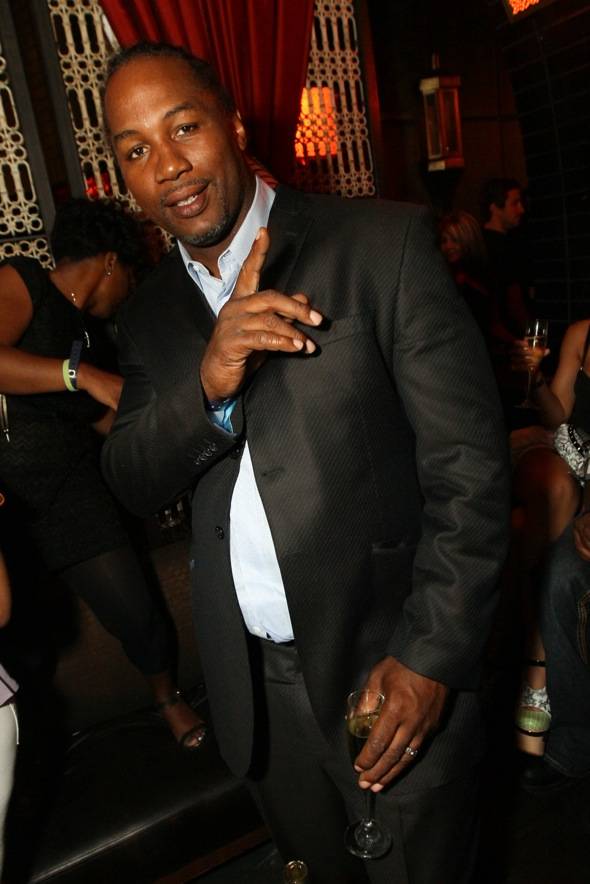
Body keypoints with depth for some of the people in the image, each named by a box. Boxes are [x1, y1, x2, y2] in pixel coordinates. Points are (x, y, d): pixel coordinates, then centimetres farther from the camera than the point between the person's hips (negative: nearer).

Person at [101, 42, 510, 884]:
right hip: (255, 682, 4)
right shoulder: (150, 312, 4)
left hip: (390, 667, -3)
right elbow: (133, 484, -2)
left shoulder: (384, 241, -12)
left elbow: (469, 461, -14)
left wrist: (434, 655, -16)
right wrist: (209, 385, -22)